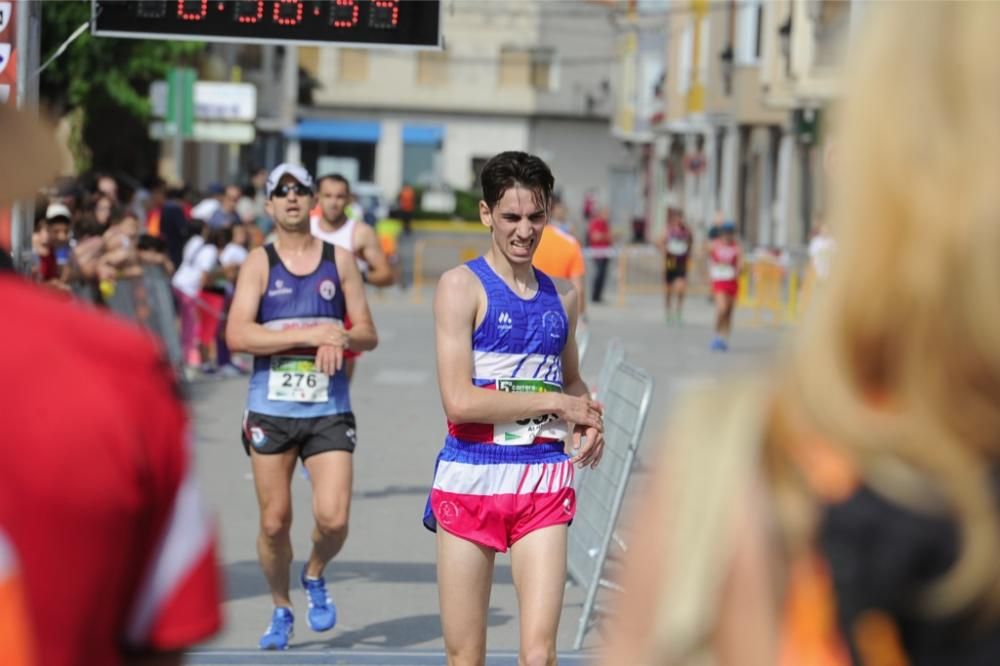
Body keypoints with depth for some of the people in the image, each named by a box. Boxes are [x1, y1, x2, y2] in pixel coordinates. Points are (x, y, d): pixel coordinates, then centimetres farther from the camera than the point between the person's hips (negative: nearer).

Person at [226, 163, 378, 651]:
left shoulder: (340, 260, 8)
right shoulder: (259, 263, 1)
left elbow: (368, 333, 10)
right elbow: (237, 335, -12)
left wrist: (342, 339, -13)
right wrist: (310, 335, -17)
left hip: (329, 409, 1)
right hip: (271, 409, -1)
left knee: (333, 518, -12)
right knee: (275, 522, 3)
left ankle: (315, 576, 20)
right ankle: (281, 611, 24)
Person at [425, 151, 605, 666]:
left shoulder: (561, 295, 12)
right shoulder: (461, 286, -4)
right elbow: (459, 400, -15)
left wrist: (589, 422, 6)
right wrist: (558, 403, -9)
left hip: (544, 483, 3)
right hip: (471, 479, -3)